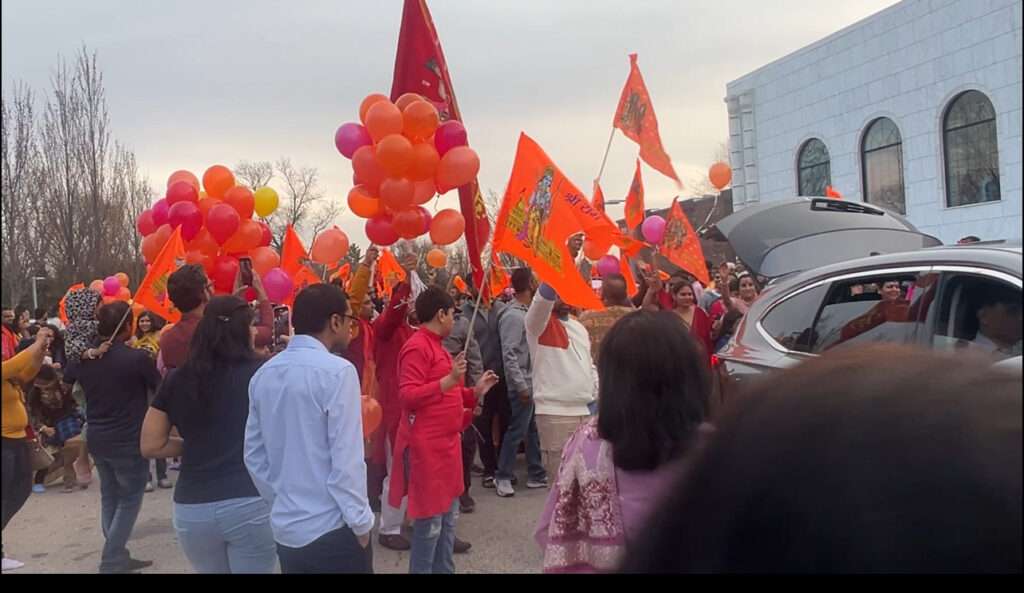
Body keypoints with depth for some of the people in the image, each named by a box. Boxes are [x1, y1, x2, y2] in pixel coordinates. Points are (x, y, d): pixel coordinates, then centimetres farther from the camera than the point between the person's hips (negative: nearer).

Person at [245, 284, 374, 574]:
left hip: (285, 528, 6)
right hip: (332, 530, -6)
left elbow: (254, 456, 9)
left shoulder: (263, 375, 5)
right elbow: (347, 460, -18)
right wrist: (361, 523, -9)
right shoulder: (337, 371, -16)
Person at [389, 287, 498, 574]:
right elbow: (407, 396, -23)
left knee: (448, 517, 16)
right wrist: (449, 380, -29)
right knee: (429, 521, -3)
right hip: (426, 447, -10)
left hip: (445, 443, 10)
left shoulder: (436, 346, 17)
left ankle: (444, 570, 27)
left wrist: (475, 391, 17)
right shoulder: (417, 347, -14)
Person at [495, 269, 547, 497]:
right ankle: (502, 477, 12)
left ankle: (537, 475, 23)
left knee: (533, 430, 14)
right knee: (517, 431, 0)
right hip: (523, 384, -9)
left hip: (533, 381, 9)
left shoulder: (528, 312, 10)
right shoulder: (513, 315, -18)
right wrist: (521, 386, -20)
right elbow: (509, 355, -21)